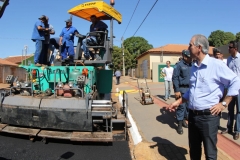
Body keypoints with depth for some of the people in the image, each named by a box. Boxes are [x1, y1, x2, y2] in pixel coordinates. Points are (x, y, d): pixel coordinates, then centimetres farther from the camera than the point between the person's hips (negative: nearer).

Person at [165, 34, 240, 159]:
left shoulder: (216, 64, -11)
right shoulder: (194, 67, 10)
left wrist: (224, 104, -10)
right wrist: (178, 102, 13)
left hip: (208, 116, -6)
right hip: (192, 115, 7)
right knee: (193, 149, 20)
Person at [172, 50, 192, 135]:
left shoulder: (192, 65, 11)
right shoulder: (179, 65, -8)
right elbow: (175, 78, -12)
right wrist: (177, 90, -17)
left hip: (190, 89, 6)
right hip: (182, 89, -6)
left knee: (188, 106, 13)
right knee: (181, 106, -3)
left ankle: (183, 120, 30)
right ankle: (179, 125, 6)